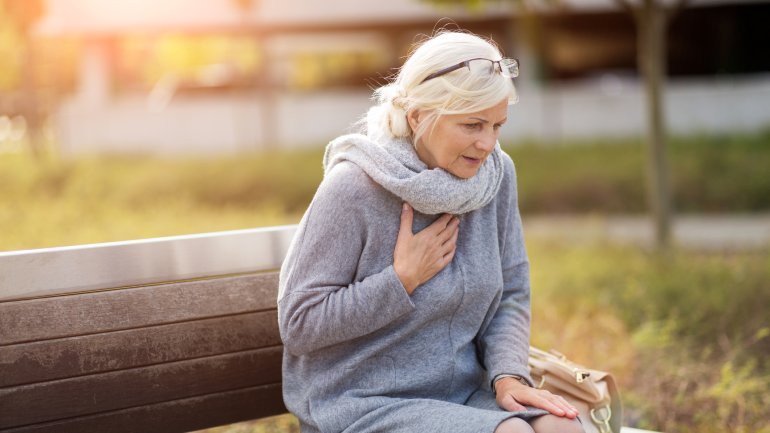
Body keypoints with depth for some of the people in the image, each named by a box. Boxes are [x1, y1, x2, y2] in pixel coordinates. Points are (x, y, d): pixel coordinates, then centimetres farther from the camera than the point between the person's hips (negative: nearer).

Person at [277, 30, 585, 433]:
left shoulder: (497, 173, 0)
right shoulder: (353, 188, -16)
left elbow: (511, 296, 8)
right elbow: (298, 325, -14)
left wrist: (508, 375, -9)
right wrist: (404, 278, -18)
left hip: (462, 392, 5)